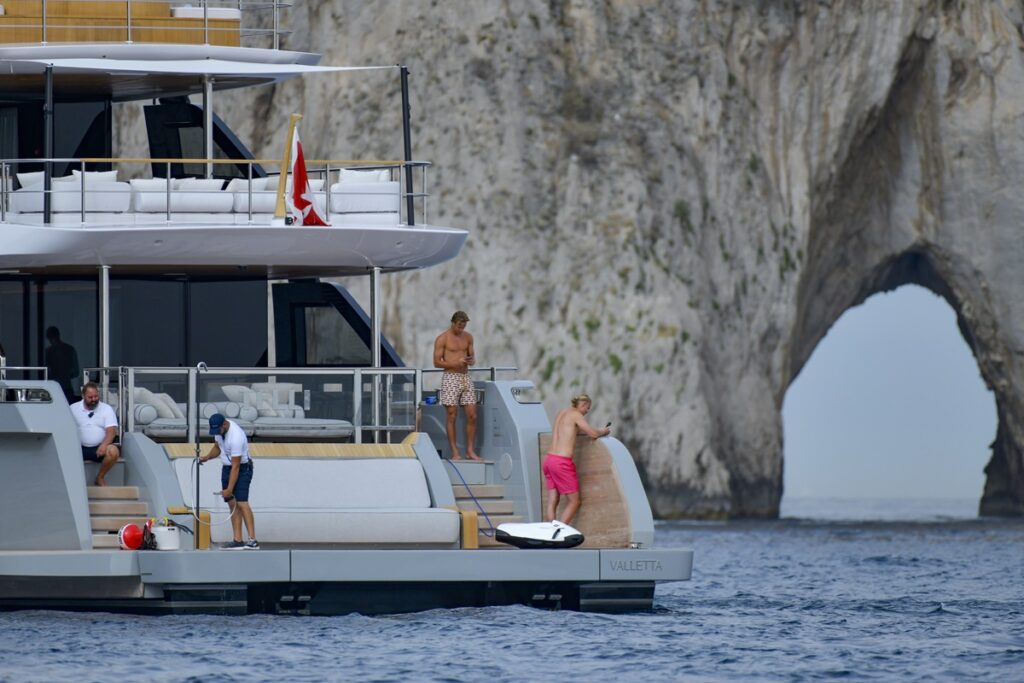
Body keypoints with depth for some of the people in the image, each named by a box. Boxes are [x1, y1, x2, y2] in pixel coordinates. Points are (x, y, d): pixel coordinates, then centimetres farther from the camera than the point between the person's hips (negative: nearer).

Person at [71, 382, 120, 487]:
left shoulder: (107, 409, 4)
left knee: (113, 451, -32)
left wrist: (104, 445, -26)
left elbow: (111, 431, -6)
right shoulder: (73, 408, 6)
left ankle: (100, 478, -6)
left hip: (99, 448, 1)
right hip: (80, 448, -1)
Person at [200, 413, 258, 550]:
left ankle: (253, 540, -23)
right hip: (226, 468, 8)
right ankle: (237, 540, 1)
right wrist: (207, 457, -4)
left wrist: (229, 489, -26)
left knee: (241, 503, -18)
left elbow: (235, 467, -27)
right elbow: (217, 447, 17)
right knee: (232, 504, 3)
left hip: (242, 468, -8)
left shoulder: (236, 437, -30)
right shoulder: (219, 429, -3)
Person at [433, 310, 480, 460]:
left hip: (466, 377, 5)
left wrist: (471, 360, -8)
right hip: (450, 378, -5)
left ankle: (470, 450, 7)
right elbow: (437, 362, -7)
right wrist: (456, 363, -18)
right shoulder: (442, 339, -5)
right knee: (452, 416, -4)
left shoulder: (468, 337, 11)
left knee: (472, 415, 0)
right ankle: (455, 452, -1)